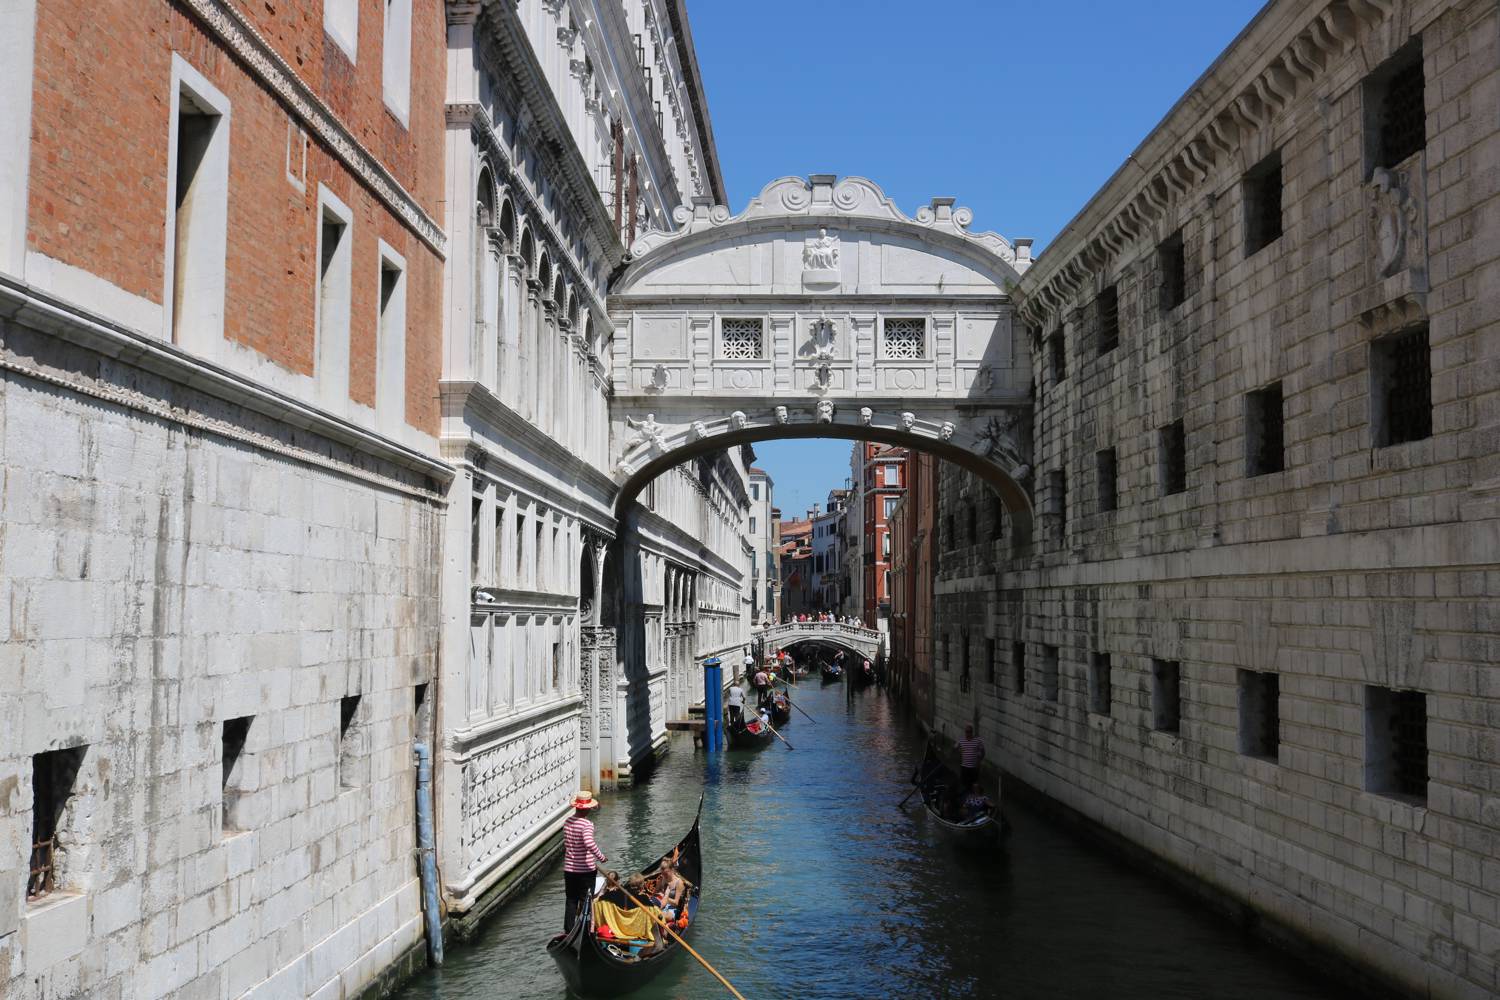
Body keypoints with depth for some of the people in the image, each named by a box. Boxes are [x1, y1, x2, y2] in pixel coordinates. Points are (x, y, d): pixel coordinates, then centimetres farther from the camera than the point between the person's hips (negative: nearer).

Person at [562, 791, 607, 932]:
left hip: (568, 869, 6)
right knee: (585, 902, 6)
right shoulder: (587, 823, -19)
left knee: (571, 901, 13)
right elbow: (589, 843, -34)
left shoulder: (568, 821, 3)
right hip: (586, 870, -6)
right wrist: (601, 857, -21)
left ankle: (568, 930, 15)